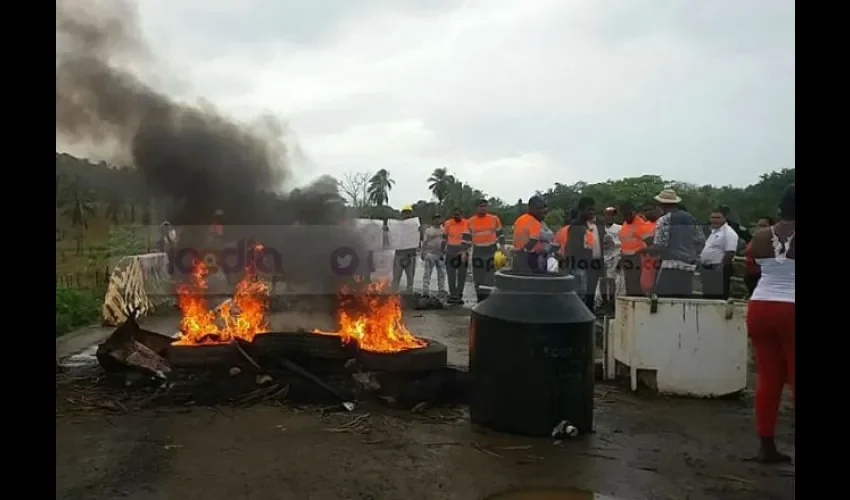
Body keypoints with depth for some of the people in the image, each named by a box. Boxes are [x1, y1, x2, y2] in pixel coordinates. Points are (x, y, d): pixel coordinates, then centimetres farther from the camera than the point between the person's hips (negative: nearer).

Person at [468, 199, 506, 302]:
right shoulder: (471, 221, 1)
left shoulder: (494, 219, -1)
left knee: (490, 276, -4)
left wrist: (502, 247, 1)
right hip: (477, 252, 2)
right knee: (478, 277, 7)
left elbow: (500, 233, 8)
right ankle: (480, 299, 16)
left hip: (491, 251, -1)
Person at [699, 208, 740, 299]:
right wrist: (702, 263, 19)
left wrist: (721, 269, -24)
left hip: (718, 269, -10)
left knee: (719, 297, -9)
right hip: (708, 269, 10)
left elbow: (730, 253, -20)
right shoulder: (713, 231, 19)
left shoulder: (728, 232, -12)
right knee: (707, 296, 13)